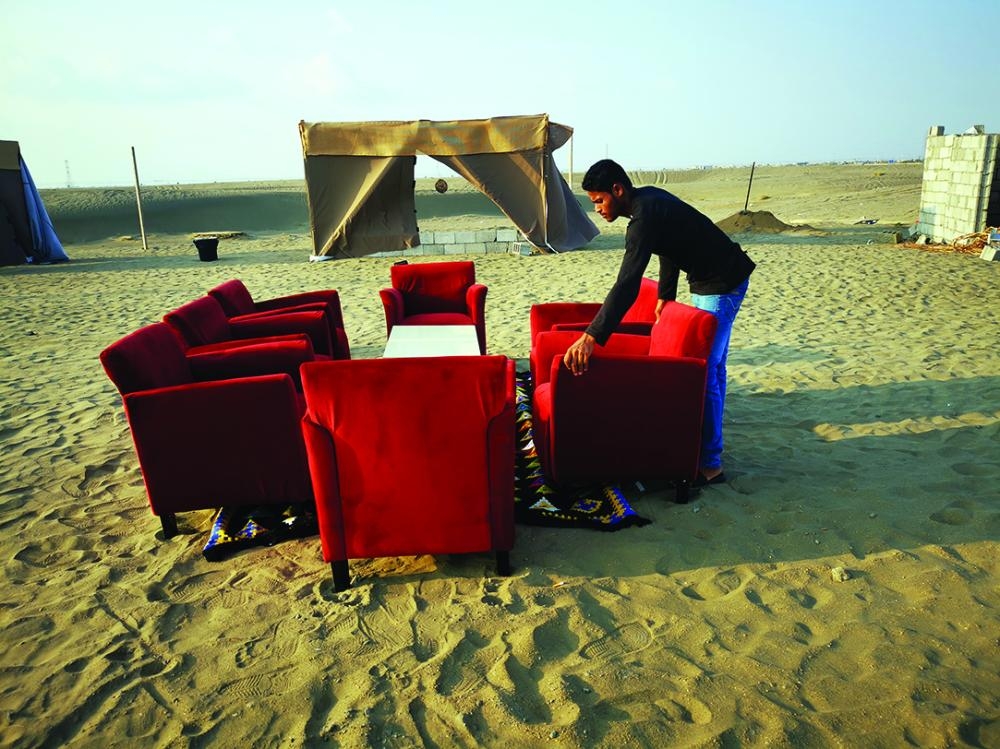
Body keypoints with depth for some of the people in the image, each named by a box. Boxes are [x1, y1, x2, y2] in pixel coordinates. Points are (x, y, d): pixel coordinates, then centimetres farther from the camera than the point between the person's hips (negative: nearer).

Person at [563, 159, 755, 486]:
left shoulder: (645, 218, -28)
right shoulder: (648, 198, 3)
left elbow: (626, 286, -39)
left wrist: (591, 337, -45)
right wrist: (665, 295, 20)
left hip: (722, 284, -11)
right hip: (710, 279, 11)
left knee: (704, 369, -10)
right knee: (711, 364, 19)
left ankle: (710, 464, -4)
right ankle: (709, 440, 33)